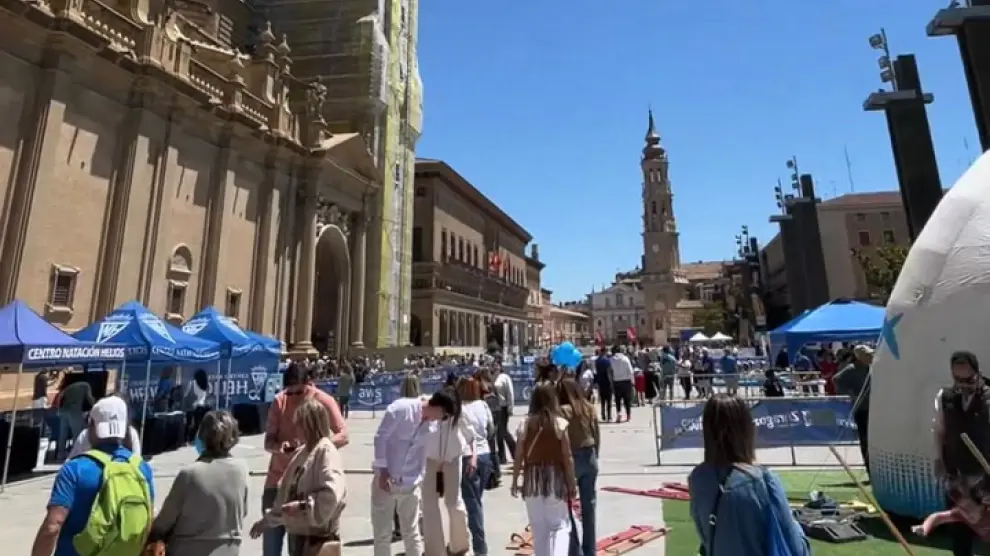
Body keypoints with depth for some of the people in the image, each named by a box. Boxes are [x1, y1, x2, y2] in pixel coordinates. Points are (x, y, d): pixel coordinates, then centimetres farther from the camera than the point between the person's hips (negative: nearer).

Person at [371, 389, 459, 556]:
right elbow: (380, 437, -15)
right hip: (385, 478, -4)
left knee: (412, 533, 13)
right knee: (382, 533, 9)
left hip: (410, 483, 4)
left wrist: (420, 480, 11)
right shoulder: (401, 408, -17)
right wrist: (382, 471, -15)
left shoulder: (431, 424, 1)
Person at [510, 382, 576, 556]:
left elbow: (519, 457, -3)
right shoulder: (560, 423, -10)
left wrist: (514, 482, 9)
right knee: (561, 525, 10)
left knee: (539, 528, 16)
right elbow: (567, 458, -6)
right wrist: (572, 484, 4)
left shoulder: (525, 424, -6)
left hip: (532, 479, 2)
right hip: (555, 478, -2)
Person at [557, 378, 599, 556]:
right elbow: (597, 435, 6)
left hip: (571, 459, -6)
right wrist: (594, 456, 17)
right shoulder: (589, 408, 2)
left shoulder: (563, 411, -15)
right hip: (589, 457, 6)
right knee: (589, 504, 15)